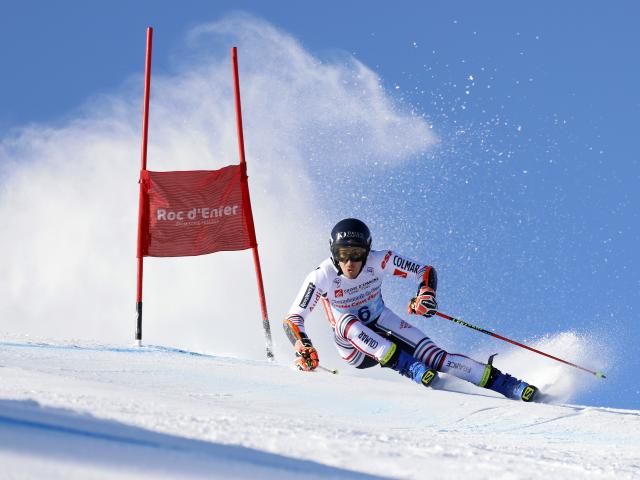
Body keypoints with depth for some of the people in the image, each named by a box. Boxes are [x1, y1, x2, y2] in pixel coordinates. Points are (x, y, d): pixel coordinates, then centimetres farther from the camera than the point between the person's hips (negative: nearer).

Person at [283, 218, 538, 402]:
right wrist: (303, 349, -40)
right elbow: (292, 320, -23)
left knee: (435, 356, -20)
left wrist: (426, 293, -34)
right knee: (346, 320, -35)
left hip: (383, 327, 1)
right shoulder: (321, 278, -24)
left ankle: (512, 387, -21)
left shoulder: (379, 261, -20)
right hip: (354, 347, -1)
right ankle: (411, 368, -38)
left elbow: (426, 272, -13)